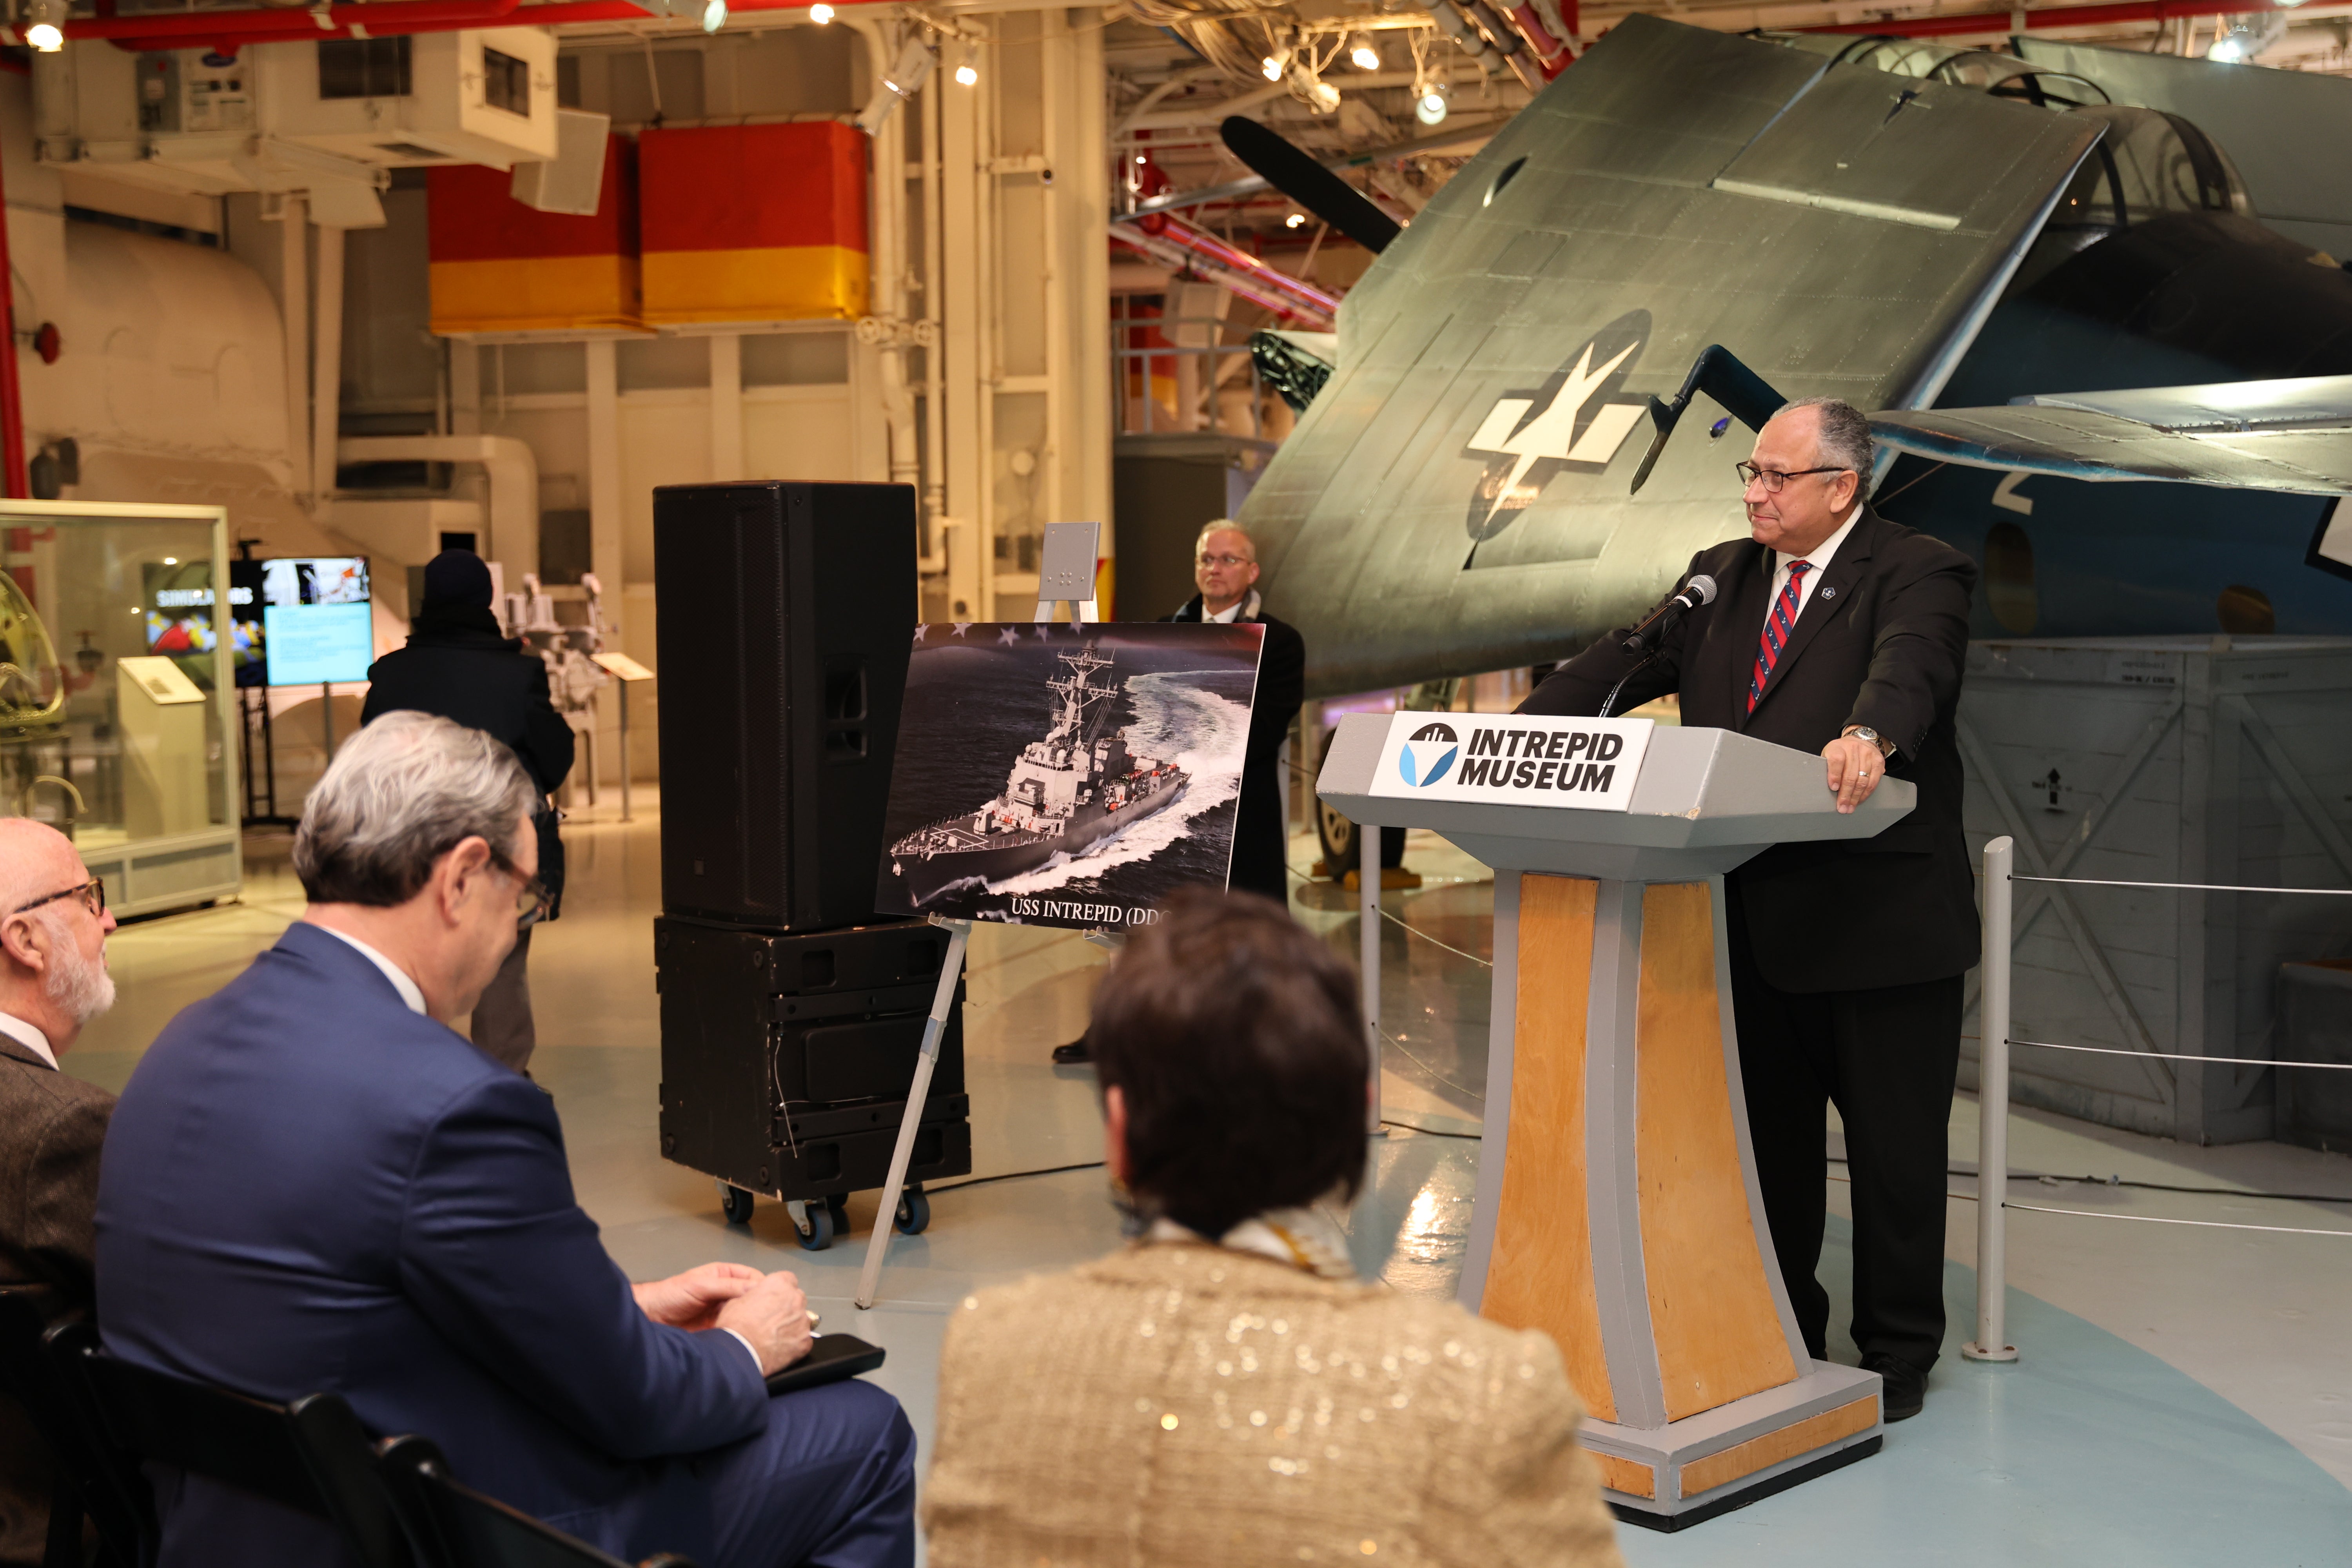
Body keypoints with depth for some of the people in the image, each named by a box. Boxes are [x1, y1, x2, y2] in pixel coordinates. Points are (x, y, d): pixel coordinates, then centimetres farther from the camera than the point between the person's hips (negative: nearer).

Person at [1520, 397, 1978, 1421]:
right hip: (1753, 917, 6)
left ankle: (1898, 1353, 22)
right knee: (1766, 1136, 16)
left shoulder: (1917, 574, -6)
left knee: (1894, 1147, 6)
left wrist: (1870, 735, -50)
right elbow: (1623, 664, 5)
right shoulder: (1722, 578, 13)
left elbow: (1909, 663, -28)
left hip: (1879, 921, -6)